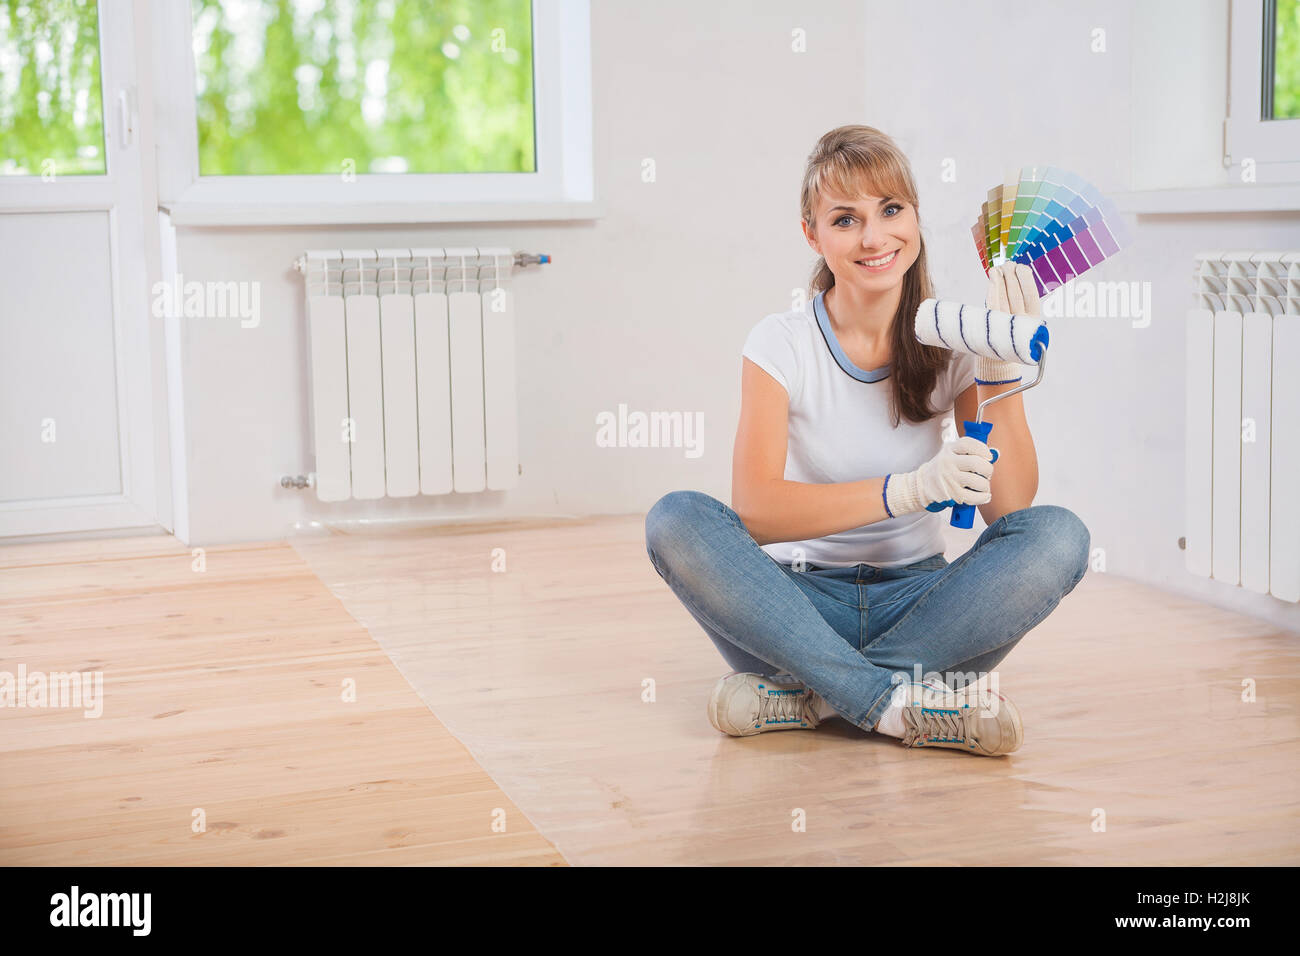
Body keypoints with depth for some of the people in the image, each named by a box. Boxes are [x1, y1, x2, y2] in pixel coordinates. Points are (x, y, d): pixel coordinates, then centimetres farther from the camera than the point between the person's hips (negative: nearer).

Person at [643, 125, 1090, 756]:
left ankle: (803, 695, -25)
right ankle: (905, 702, -32)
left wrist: (1002, 367, -20)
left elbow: (1007, 507, -9)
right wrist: (908, 489, -30)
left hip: (917, 598, 2)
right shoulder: (782, 343, -6)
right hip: (801, 600, -1)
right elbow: (754, 508, -20)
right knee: (676, 521, -28)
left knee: (1058, 536, -25)